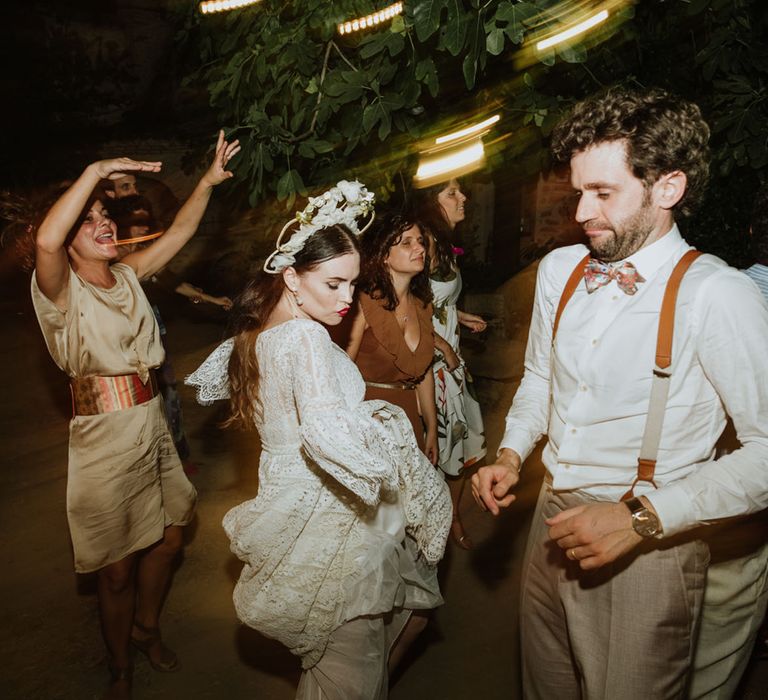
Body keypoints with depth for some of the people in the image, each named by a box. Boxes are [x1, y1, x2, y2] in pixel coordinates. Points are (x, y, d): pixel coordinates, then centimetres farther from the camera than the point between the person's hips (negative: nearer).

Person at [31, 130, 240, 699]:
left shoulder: (127, 275, 9)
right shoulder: (62, 288, -11)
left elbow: (179, 233, 9)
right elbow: (46, 240, -33)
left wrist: (209, 180, 0)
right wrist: (95, 172, -28)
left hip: (152, 425, 7)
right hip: (106, 435, -6)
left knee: (168, 537, 18)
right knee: (117, 566, 7)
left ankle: (147, 628, 44)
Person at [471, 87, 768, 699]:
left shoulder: (717, 296, -19)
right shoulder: (559, 269, 1)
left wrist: (644, 516, -23)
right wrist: (511, 454, 2)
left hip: (646, 549, -5)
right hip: (554, 522, 6)